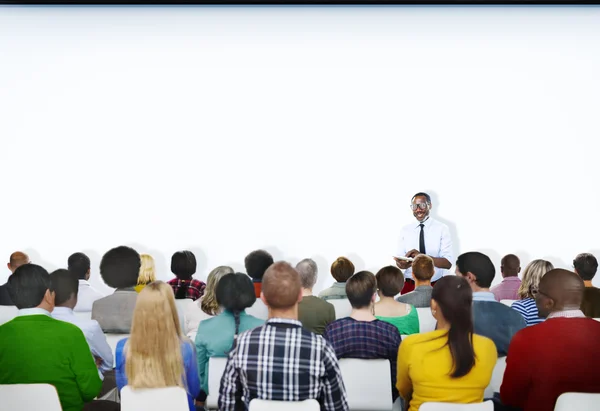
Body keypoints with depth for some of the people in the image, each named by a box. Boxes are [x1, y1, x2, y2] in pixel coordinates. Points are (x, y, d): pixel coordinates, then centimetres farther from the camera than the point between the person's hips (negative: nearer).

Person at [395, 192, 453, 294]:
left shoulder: (442, 228, -6)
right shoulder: (405, 230, 4)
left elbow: (448, 263, -14)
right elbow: (399, 262, 1)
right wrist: (402, 263, -24)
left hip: (435, 286, -2)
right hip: (410, 285, 2)